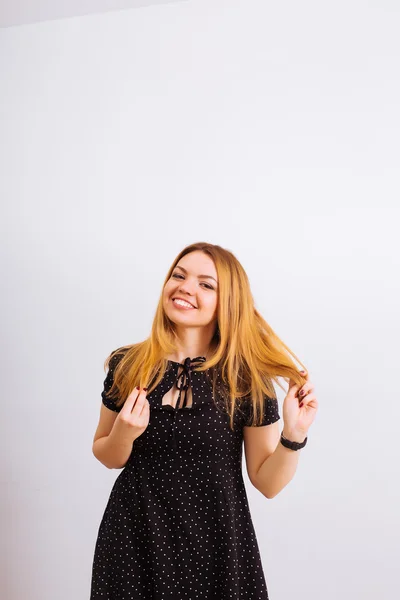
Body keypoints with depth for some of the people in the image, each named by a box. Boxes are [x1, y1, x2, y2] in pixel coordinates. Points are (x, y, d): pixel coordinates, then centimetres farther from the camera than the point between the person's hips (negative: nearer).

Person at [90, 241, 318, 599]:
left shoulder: (247, 378, -10)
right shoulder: (126, 366, -6)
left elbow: (267, 482, -5)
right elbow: (107, 457, 6)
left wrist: (293, 435, -21)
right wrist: (123, 434, -14)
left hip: (215, 541, -1)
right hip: (134, 539, 2)